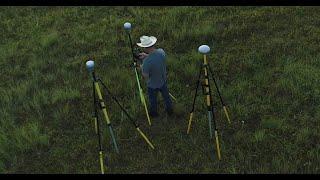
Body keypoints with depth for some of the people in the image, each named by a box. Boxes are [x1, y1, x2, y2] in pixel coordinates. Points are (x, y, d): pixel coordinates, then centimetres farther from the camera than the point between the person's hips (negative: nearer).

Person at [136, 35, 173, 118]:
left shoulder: (147, 61, -38)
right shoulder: (161, 51, -21)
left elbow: (145, 76, -25)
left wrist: (141, 68, -9)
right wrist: (147, 56, 0)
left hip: (153, 85, -4)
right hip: (163, 81, 5)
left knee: (153, 100, 25)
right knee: (166, 96, 30)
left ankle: (153, 113, 51)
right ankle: (170, 110, 53)